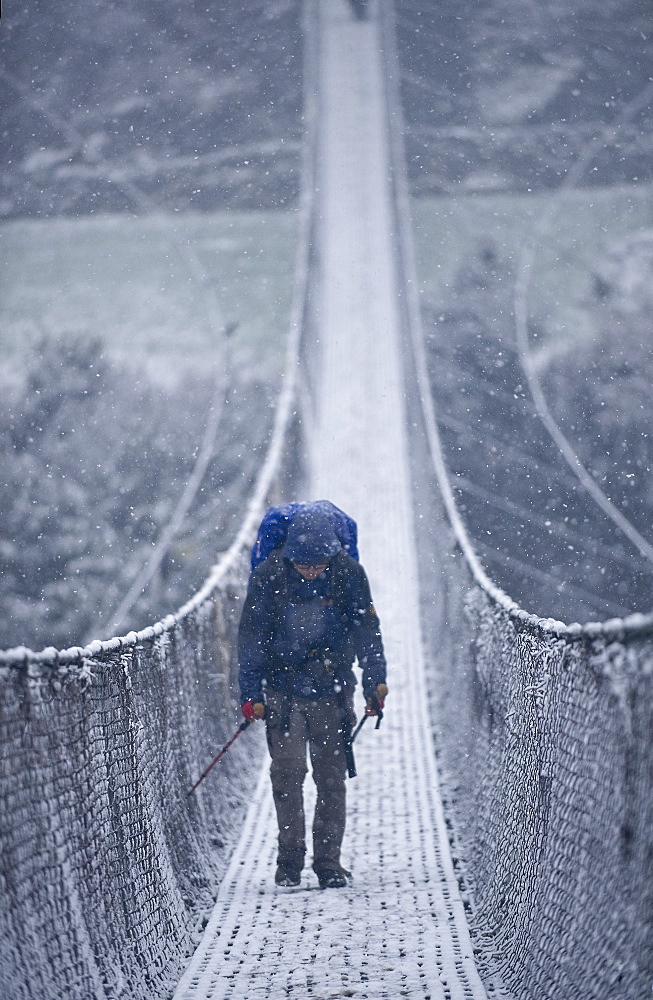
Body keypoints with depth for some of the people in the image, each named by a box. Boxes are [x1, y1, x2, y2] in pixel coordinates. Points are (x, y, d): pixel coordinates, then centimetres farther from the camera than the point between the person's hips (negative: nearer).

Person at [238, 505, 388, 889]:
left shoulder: (349, 574, -6)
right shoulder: (269, 576, -9)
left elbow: (367, 631, 0)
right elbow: (252, 637, -3)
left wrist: (375, 683, -8)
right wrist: (251, 694, -8)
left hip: (333, 691, 1)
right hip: (283, 691, -1)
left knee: (332, 777, 2)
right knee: (287, 772, -7)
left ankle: (329, 863, 9)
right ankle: (290, 861, 2)